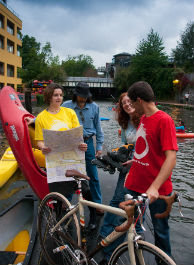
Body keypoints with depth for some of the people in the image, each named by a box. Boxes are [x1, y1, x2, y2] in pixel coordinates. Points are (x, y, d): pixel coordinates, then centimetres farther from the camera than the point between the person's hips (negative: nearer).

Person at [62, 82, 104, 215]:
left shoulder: (94, 107, 3)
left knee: (93, 175, 5)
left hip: (88, 143, 1)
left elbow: (98, 128, 8)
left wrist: (99, 146, 7)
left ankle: (97, 204, 20)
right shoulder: (66, 106, -2)